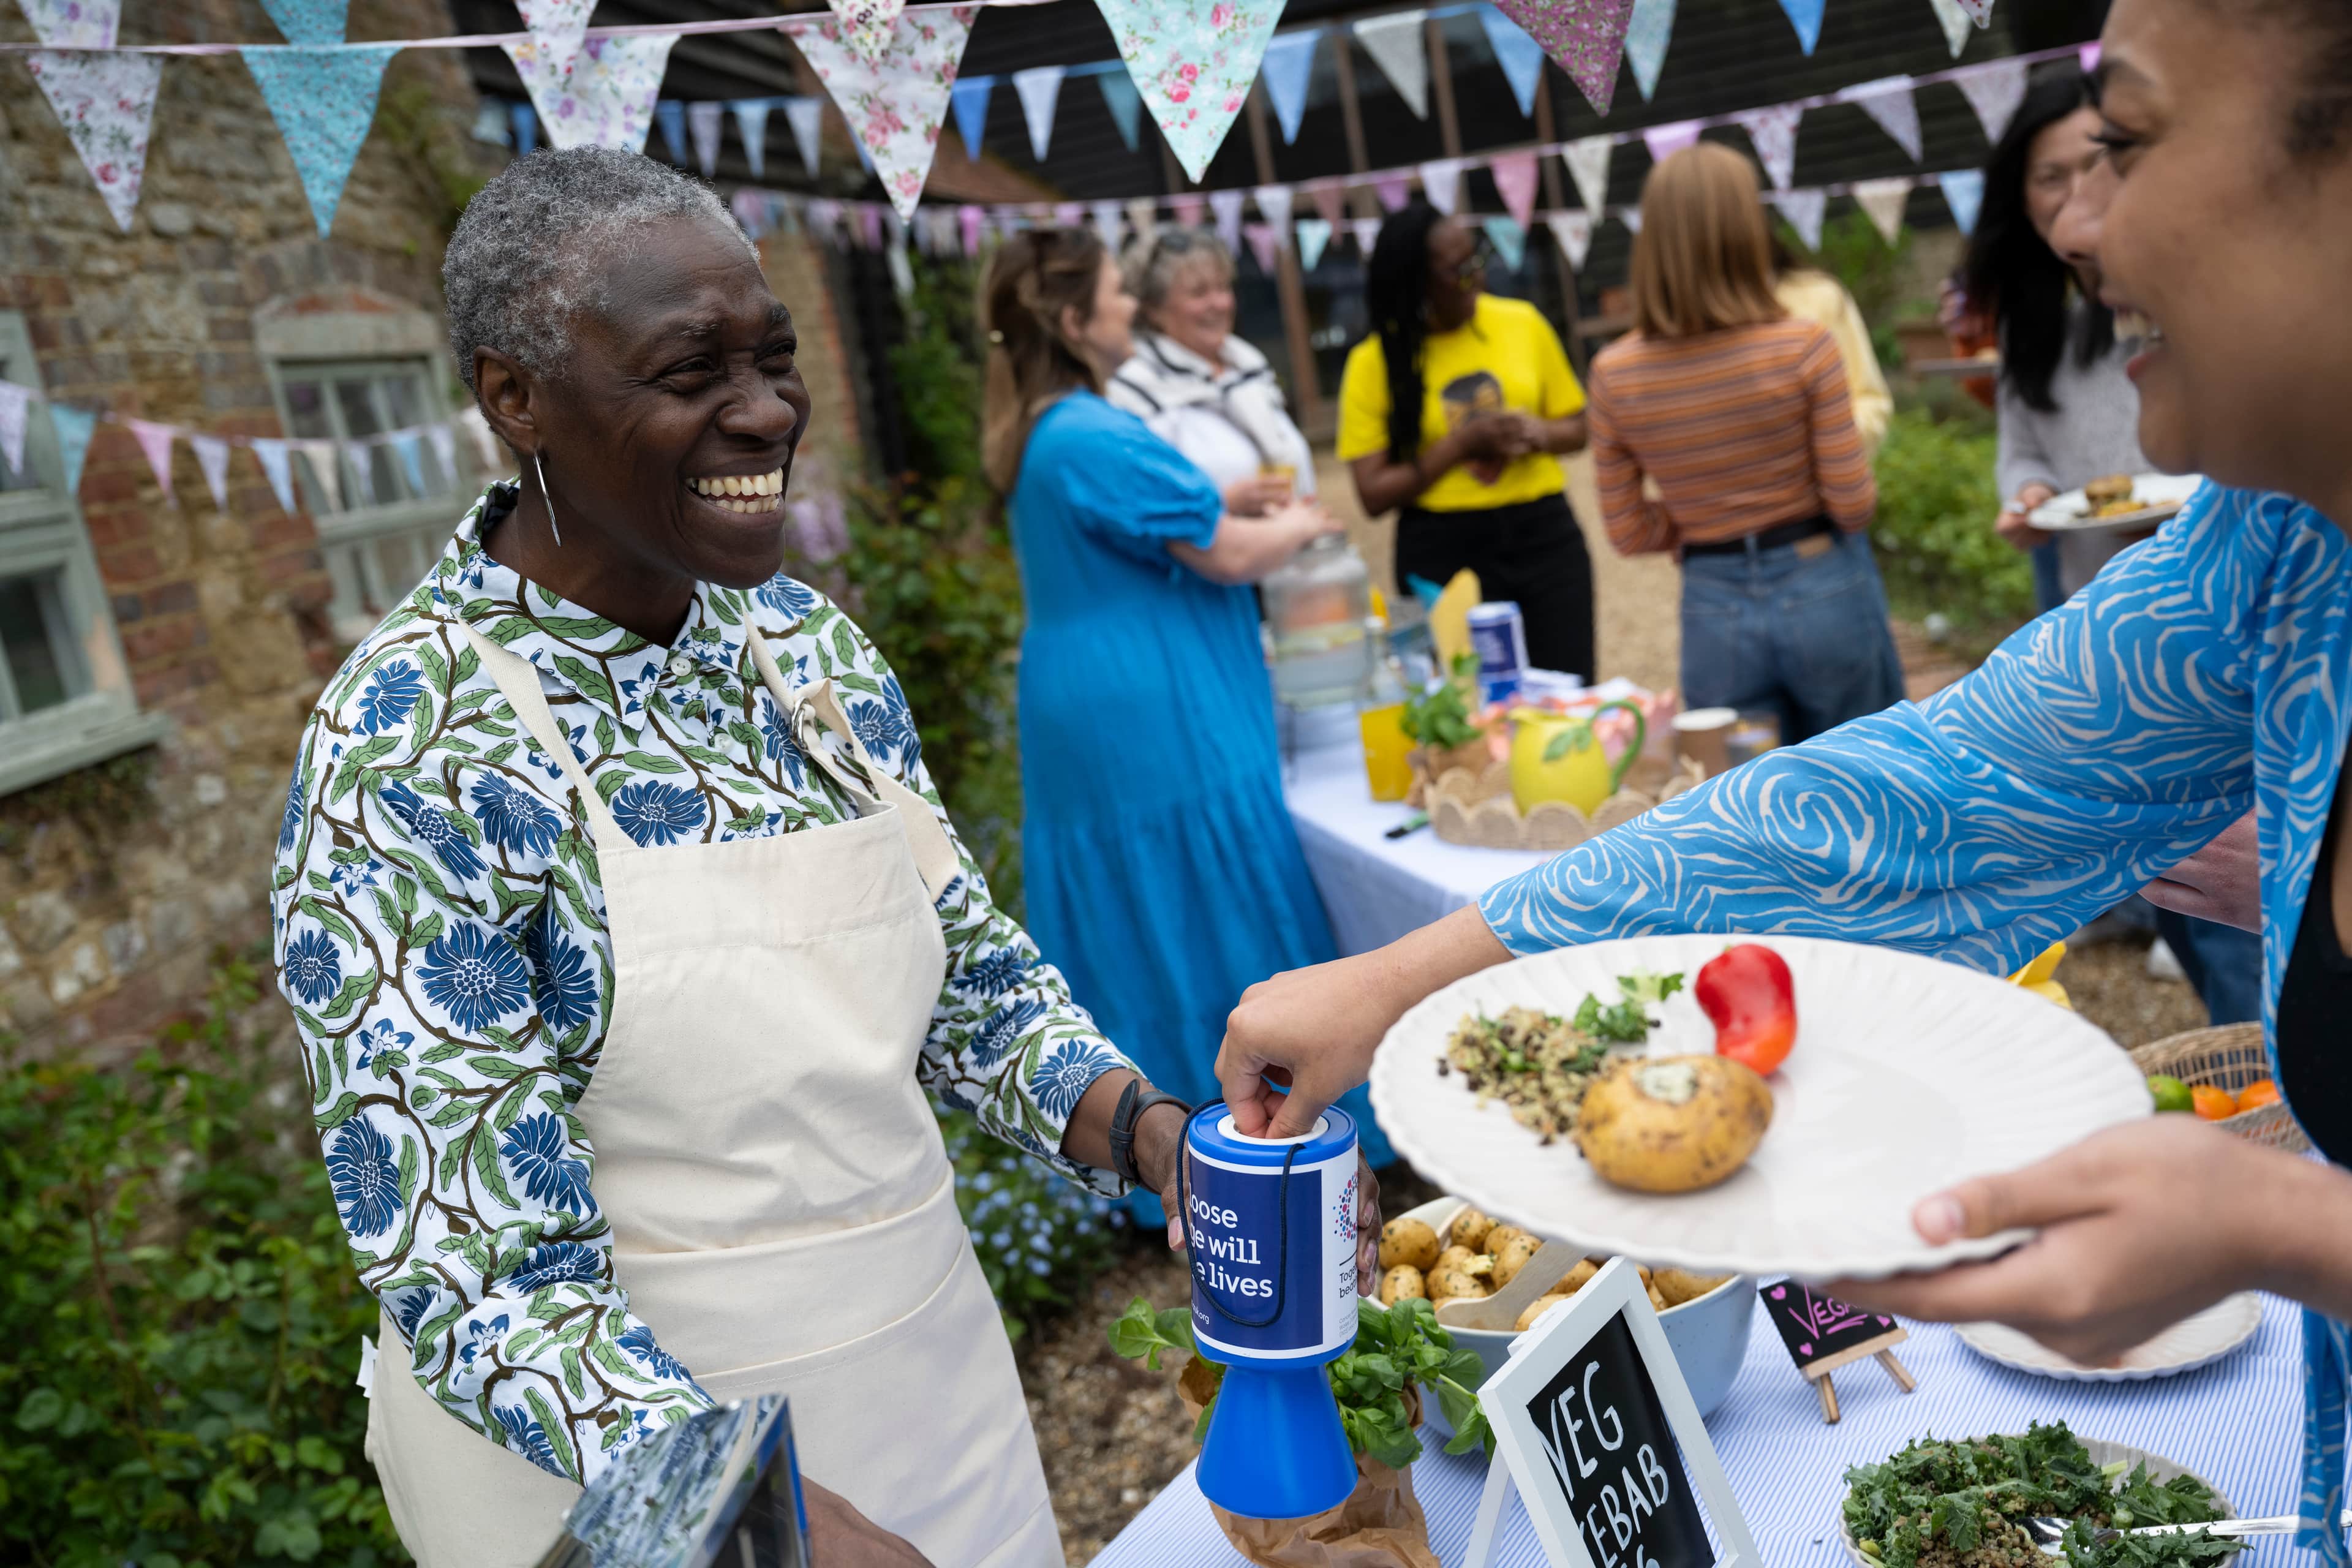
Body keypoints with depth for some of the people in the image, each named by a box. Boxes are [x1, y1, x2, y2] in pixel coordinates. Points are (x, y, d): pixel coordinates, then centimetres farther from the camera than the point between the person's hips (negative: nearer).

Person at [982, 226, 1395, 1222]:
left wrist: (1229, 506, 16)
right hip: (1159, 727, -10)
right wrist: (1299, 527, 3)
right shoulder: (1099, 439, -20)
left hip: (1076, 719, 10)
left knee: (1125, 936, 15)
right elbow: (1230, 556, -17)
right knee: (1223, 929, 1)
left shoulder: (1033, 439, 12)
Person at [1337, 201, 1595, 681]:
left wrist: (1540, 434, -8)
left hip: (1545, 535, 3)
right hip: (1443, 553, -2)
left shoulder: (1522, 322, 4)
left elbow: (1577, 428, 14)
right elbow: (1374, 495, -8)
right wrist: (1460, 445, -14)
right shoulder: (1375, 361, -4)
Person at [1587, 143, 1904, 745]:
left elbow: (1628, 533, -1)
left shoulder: (1613, 373, -7)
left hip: (1714, 612, 2)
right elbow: (1853, 503, -10)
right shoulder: (1804, 346, -15)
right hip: (1824, 591, -2)